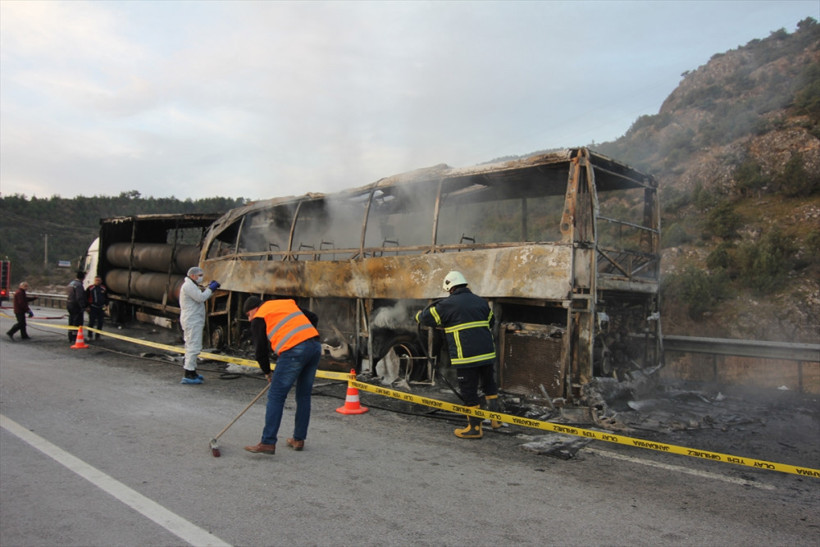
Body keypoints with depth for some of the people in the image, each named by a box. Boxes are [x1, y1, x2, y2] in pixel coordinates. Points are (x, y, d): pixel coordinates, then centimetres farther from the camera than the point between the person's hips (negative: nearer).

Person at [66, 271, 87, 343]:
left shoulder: (71, 283, 13)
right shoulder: (79, 285, -19)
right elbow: (79, 298, -25)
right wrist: (83, 307, -22)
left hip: (69, 305, 10)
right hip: (76, 306, -10)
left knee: (71, 322, 16)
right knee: (77, 323, -4)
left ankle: (70, 338, 23)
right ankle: (75, 339, -3)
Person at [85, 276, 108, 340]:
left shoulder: (104, 288, 8)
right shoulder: (90, 288, -1)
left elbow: (106, 298, 17)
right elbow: (86, 298, 1)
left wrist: (106, 305, 6)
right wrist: (88, 306, -5)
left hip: (101, 308, 3)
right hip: (93, 308, -3)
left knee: (100, 323, 6)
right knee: (91, 322, -5)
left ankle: (97, 336, 15)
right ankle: (89, 336, 5)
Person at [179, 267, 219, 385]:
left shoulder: (191, 285, 22)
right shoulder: (189, 285, -12)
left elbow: (202, 297, 20)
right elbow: (201, 298, -21)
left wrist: (210, 288, 9)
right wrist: (210, 288, -9)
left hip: (194, 321, 11)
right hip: (192, 321, -11)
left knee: (191, 347, 16)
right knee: (194, 346, -13)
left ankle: (190, 372, 25)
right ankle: (188, 375, -13)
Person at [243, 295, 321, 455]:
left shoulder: (259, 319, 10)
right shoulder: (288, 303, 27)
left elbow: (261, 350, 8)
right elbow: (313, 318, 24)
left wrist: (267, 373, 22)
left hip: (293, 352, -7)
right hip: (315, 346, 7)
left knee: (276, 397, 1)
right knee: (304, 395, 16)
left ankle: (268, 443, 1)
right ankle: (298, 440, 23)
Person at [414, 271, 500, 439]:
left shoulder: (448, 304, -6)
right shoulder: (481, 301, 11)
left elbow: (426, 318, 2)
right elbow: (491, 321, 23)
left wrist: (419, 315, 24)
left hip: (466, 357, -6)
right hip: (487, 353, 6)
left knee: (469, 391, 5)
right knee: (489, 385, 23)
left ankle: (475, 428, 12)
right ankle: (495, 418, 29)